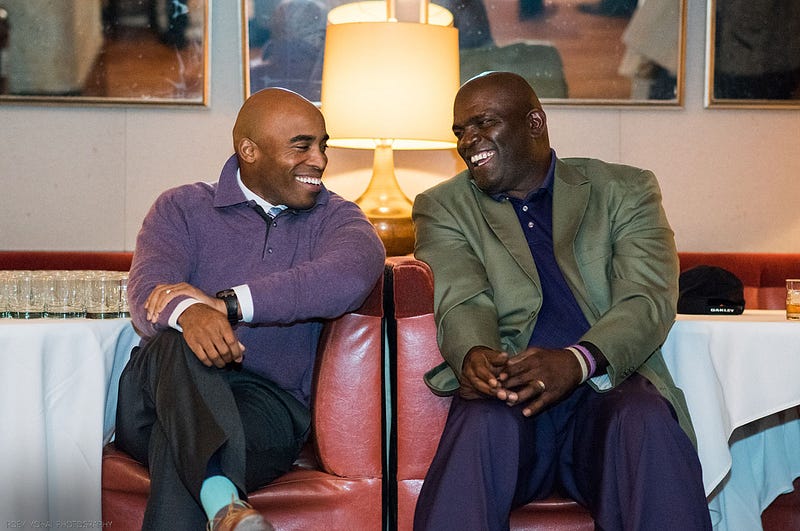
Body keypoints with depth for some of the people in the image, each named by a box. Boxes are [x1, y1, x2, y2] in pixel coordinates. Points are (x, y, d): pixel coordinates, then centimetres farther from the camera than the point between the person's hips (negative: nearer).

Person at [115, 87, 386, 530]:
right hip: (162, 389, 1)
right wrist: (188, 312, -37)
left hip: (266, 399, -1)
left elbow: (350, 277, -15)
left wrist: (227, 303, -23)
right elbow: (148, 293, -9)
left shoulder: (334, 218, 11)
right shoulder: (182, 208, 11)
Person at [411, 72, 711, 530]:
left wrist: (577, 360, -24)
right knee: (482, 424, -34)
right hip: (504, 392, 0)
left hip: (605, 385, 0)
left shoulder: (624, 190, 13)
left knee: (647, 424, -33)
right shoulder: (444, 208, 16)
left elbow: (648, 300, -3)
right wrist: (473, 355, -27)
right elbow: (462, 305, -1)